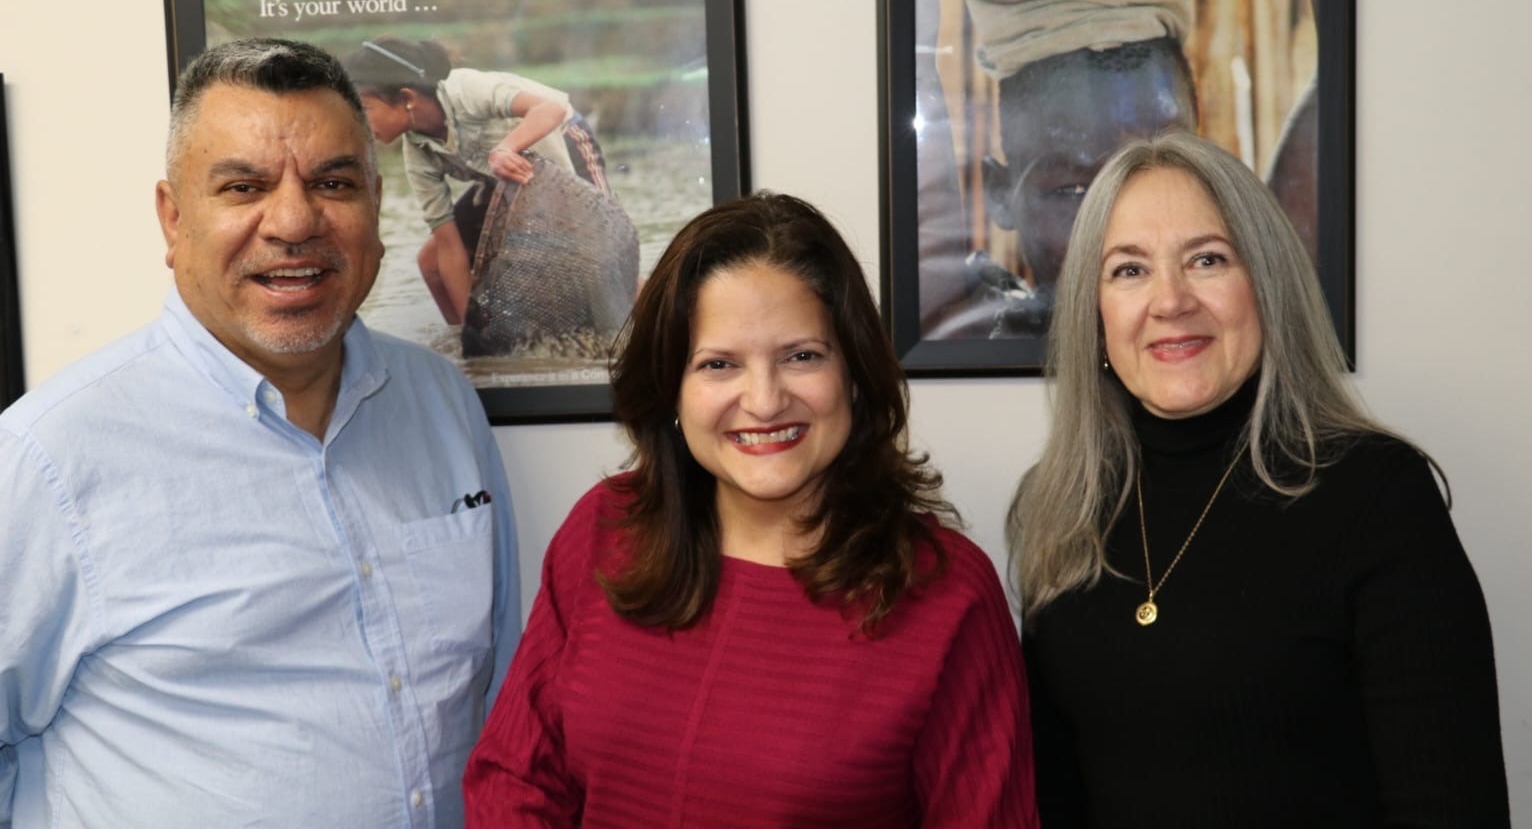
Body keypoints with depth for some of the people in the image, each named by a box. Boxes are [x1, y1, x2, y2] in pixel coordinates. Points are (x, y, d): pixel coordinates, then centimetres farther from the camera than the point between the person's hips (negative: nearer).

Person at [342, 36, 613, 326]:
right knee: (431, 260, -1)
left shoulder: (464, 91, -33)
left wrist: (503, 150, -63)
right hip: (508, 181, 6)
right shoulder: (419, 157, -16)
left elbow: (552, 107, -46)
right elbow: (450, 246, -12)